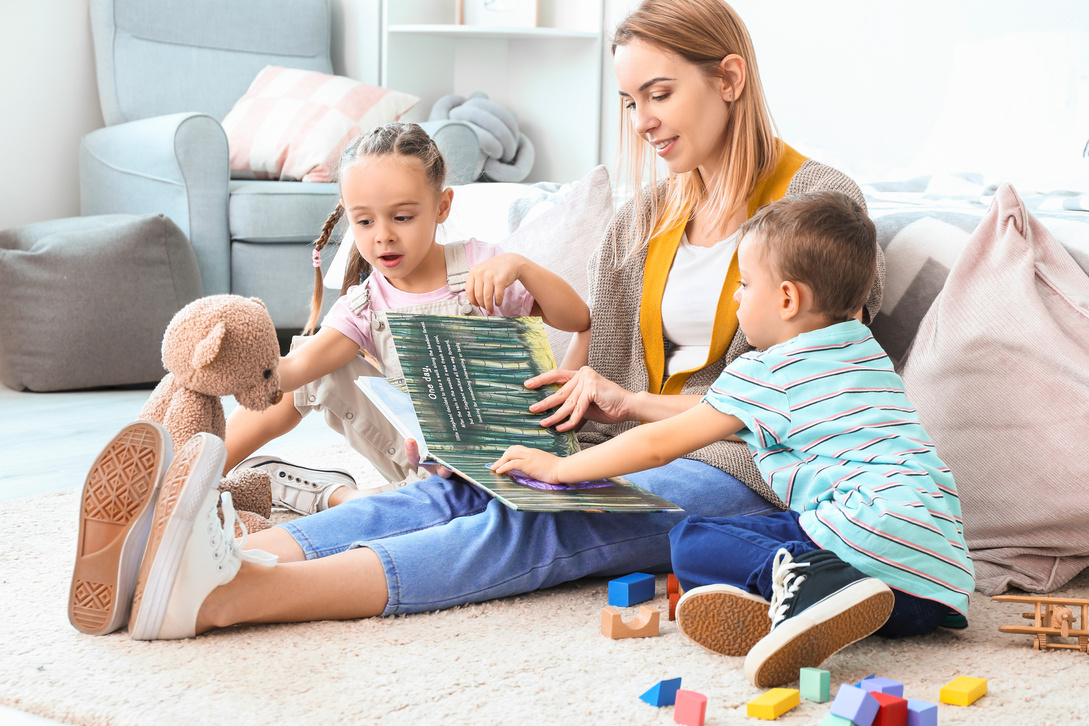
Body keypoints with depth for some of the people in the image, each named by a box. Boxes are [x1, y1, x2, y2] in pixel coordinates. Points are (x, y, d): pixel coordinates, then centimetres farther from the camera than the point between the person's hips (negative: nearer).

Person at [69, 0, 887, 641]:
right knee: (462, 487, -24)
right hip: (639, 453, 6)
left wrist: (638, 402, -15)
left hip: (745, 472, -6)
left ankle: (227, 596, -53)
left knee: (536, 523, -33)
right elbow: (588, 365, 15)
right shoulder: (650, 212, 19)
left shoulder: (820, 200, -2)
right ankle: (227, 558, -47)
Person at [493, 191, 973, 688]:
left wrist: (558, 468, 18)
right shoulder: (865, 353, 26)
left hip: (874, 529, -9)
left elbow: (657, 445, 4)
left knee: (689, 541, -4)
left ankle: (809, 584, -30)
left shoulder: (767, 373, 0)